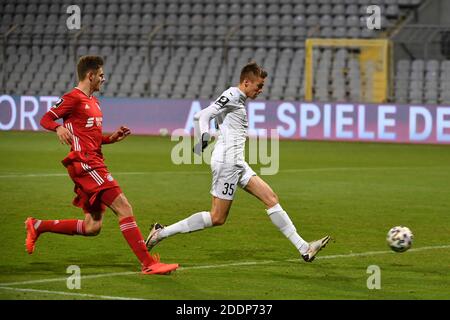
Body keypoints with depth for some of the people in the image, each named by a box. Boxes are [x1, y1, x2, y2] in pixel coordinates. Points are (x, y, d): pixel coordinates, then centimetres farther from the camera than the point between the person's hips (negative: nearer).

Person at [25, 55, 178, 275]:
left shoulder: (93, 102, 23)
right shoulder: (73, 98, -5)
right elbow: (45, 119, -7)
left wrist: (111, 138, 13)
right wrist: (58, 128, -28)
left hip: (94, 164, 10)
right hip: (85, 164, -10)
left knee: (92, 227, 8)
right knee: (123, 208, -16)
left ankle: (37, 226, 20)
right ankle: (148, 263, -18)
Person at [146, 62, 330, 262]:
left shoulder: (238, 99, 17)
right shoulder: (232, 95, -10)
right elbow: (203, 116, -19)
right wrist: (203, 137, -34)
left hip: (237, 163, 10)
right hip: (227, 161, -10)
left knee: (271, 198, 5)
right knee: (217, 218, -7)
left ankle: (303, 248, 5)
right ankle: (162, 232, -1)